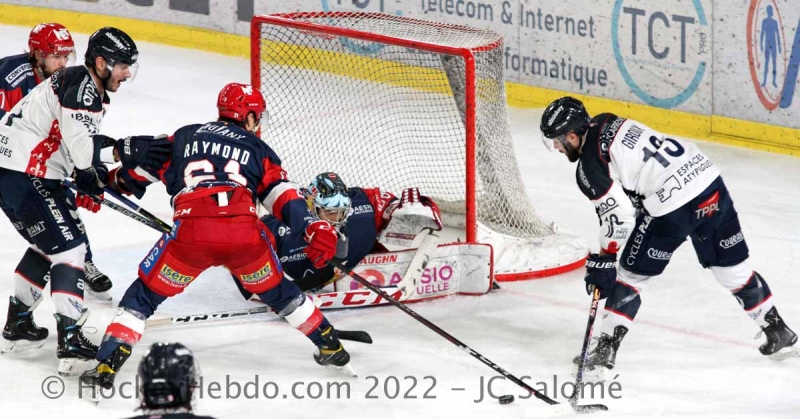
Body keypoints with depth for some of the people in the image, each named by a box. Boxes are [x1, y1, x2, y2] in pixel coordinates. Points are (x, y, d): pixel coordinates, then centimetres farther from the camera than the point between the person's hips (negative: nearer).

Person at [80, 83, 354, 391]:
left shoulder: (183, 137, 26)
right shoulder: (258, 149, 24)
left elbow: (139, 171, 27)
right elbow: (283, 195, 10)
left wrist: (115, 180, 48)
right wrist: (315, 228, 1)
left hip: (190, 235, -1)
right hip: (245, 235, 1)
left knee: (145, 294, 14)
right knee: (277, 291, 27)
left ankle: (106, 367, 1)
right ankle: (331, 349, 34)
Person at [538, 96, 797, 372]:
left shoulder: (589, 165, -8)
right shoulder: (607, 123, 15)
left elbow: (619, 215, -11)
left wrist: (603, 261, 0)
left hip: (671, 209, -8)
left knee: (630, 274, 10)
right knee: (732, 268, 21)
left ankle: (606, 348, 9)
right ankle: (778, 331, 30)